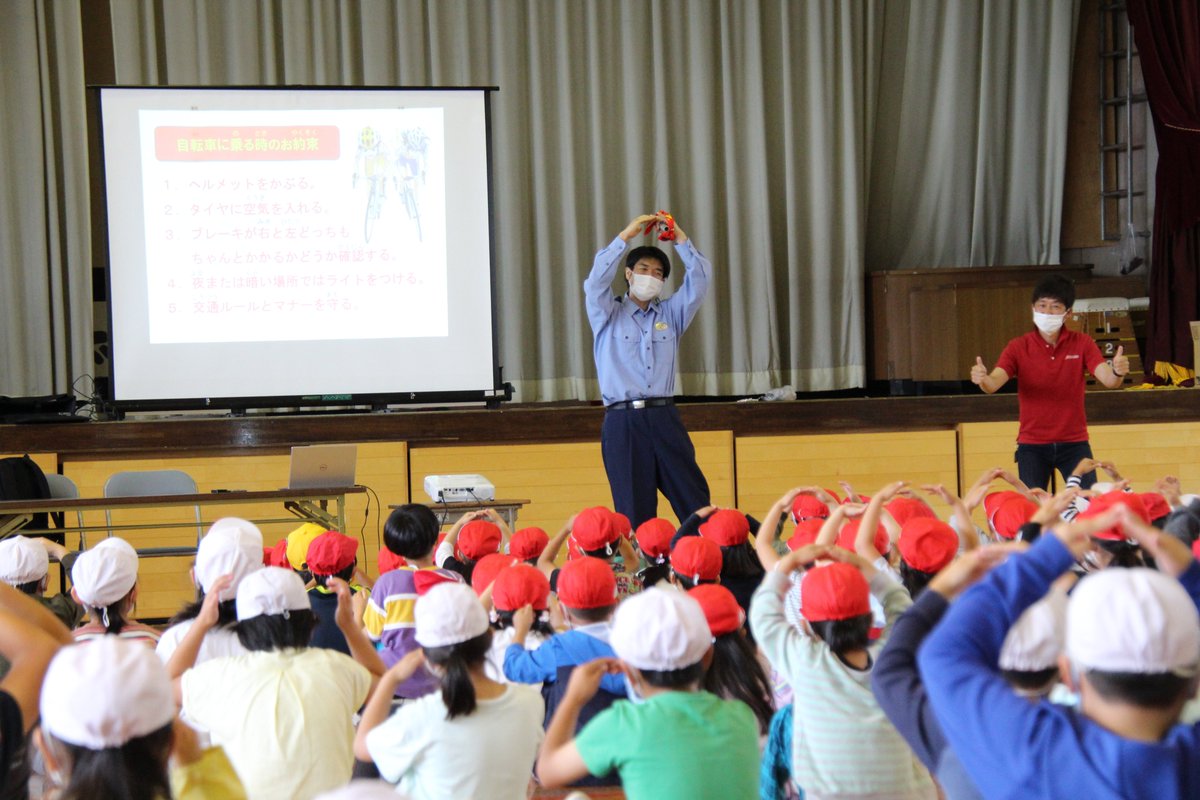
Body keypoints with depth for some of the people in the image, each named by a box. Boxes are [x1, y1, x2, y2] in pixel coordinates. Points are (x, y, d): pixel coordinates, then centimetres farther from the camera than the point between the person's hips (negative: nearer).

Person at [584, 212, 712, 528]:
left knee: (695, 501, -3)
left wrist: (680, 238, -2)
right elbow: (597, 280, -7)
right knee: (634, 512, -3)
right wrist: (626, 235, -9)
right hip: (622, 422, -3)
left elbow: (700, 279, 9)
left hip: (664, 419, 3)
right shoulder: (609, 315, 11)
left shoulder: (670, 314, 19)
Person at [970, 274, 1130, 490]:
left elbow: (1107, 379, -14)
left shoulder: (1082, 343, -1)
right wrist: (982, 378, -42)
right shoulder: (1018, 347, -4)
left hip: (1074, 442, 1)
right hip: (1032, 445, -1)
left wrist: (1117, 372, -38)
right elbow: (994, 383, -18)